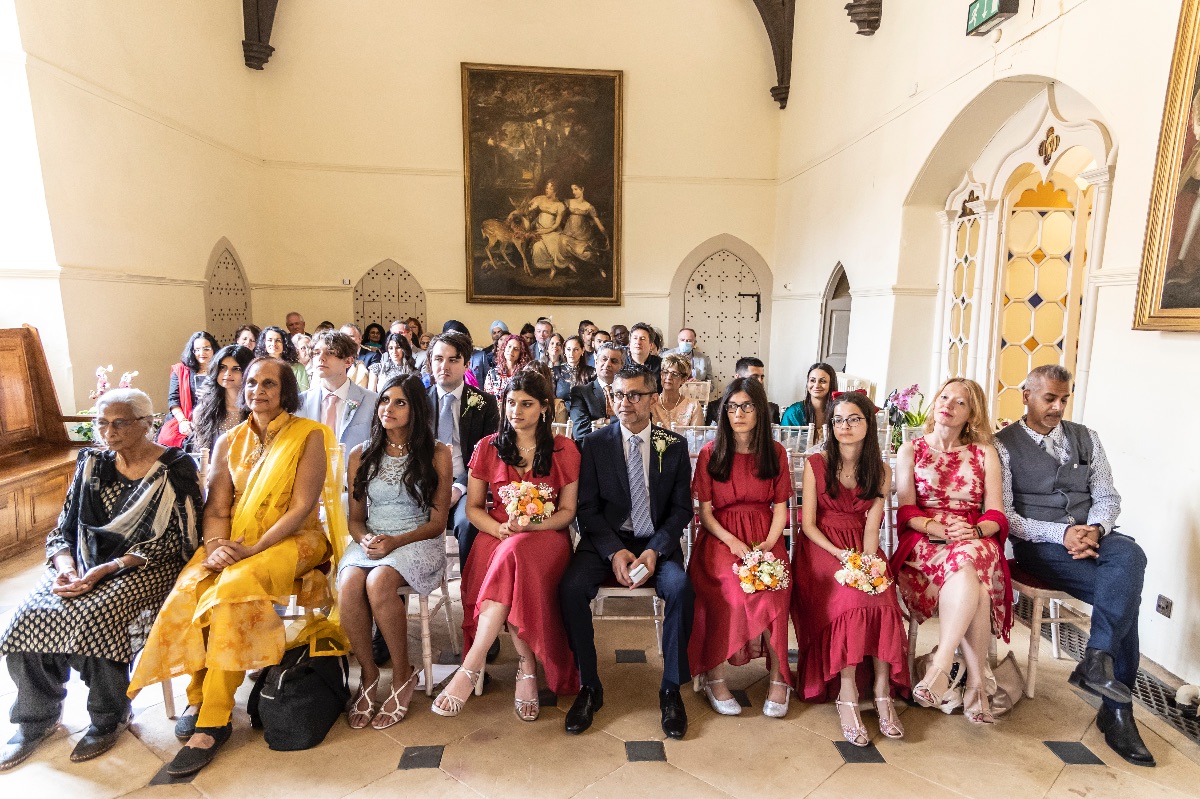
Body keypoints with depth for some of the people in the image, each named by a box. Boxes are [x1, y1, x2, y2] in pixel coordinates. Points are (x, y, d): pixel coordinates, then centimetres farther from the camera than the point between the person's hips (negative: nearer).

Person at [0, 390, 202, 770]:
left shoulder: (174, 470, -10)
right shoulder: (91, 463, 8)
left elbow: (166, 543, -13)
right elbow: (64, 529, 9)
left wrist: (105, 569, -19)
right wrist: (67, 566, -11)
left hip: (146, 566, -5)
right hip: (82, 562, 6)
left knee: (93, 618, -28)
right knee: (31, 615, -17)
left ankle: (109, 718, -4)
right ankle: (38, 718, 6)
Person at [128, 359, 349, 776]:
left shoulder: (309, 436, -4)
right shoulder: (229, 442, 11)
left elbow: (301, 507, -11)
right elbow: (216, 510, 5)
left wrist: (254, 549, -19)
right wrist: (216, 546, -14)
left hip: (293, 540, -4)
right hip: (235, 544, 5)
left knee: (233, 588, -29)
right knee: (189, 588, -23)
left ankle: (214, 719, -17)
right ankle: (198, 696, -4)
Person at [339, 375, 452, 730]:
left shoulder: (436, 453, 0)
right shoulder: (361, 454, 10)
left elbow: (437, 522, -2)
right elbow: (355, 518, 13)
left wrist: (396, 541, -16)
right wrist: (365, 539, -10)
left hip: (418, 542, -3)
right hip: (369, 542, 3)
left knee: (379, 582, -32)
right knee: (348, 585, -29)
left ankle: (403, 675, -11)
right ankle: (368, 674, -7)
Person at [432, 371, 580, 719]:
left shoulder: (563, 449, 5)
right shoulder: (488, 447, 9)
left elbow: (567, 511, 4)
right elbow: (473, 508, 9)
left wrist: (529, 526, -15)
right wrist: (501, 530, -11)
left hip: (545, 535, -1)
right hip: (497, 535, 2)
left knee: (514, 557, -36)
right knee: (515, 578, -34)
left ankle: (470, 669, -32)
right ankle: (527, 669, -20)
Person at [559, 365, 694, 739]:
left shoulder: (674, 446, 2)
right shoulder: (594, 445, 0)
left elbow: (681, 508, 1)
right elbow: (588, 508, -2)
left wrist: (654, 551, -14)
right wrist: (614, 552, -17)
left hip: (657, 543, 0)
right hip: (606, 540, 1)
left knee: (680, 587, -29)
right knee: (571, 587, -26)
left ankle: (671, 688, -7)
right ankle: (589, 686, -5)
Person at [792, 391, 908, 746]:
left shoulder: (881, 472, 9)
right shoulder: (816, 465, 1)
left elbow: (871, 525, 0)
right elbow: (808, 524, -3)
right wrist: (840, 554, -16)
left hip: (862, 550, 3)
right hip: (821, 548, -3)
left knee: (882, 601, -27)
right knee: (851, 601, -29)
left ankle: (882, 692, -20)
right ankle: (848, 697, -24)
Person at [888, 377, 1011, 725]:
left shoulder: (985, 453, 14)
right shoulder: (911, 450, 11)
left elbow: (995, 515, 5)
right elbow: (906, 512, 2)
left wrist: (974, 532, -18)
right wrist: (939, 528, -17)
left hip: (975, 542, 1)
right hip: (923, 543, -1)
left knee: (967, 559, -37)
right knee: (972, 581, -34)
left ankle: (940, 665, -31)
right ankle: (978, 677, -23)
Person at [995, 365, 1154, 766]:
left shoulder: (1085, 438, 15)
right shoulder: (1004, 444, 0)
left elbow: (1108, 497, 11)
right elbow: (1003, 514, -6)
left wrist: (1095, 530, -11)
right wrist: (1060, 533, -17)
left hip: (1092, 536, 4)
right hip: (1039, 545, -4)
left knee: (1129, 554, -30)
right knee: (1123, 595, -25)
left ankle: (1097, 662, -24)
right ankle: (1117, 710, -15)